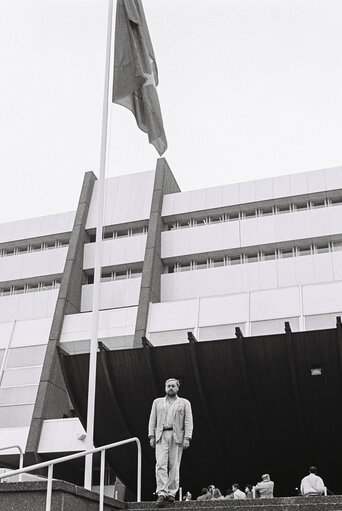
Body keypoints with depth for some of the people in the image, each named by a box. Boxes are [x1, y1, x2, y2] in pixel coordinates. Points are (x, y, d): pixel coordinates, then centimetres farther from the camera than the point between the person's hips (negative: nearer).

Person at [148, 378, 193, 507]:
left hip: (177, 437, -1)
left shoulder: (184, 403, 12)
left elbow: (188, 422, 5)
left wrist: (187, 438, -6)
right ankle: (161, 493, -15)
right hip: (161, 436, 1)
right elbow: (152, 420, 14)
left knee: (174, 466, -1)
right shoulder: (157, 402, 18)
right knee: (161, 464, -12)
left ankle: (171, 493, 6)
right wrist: (151, 436, 3)